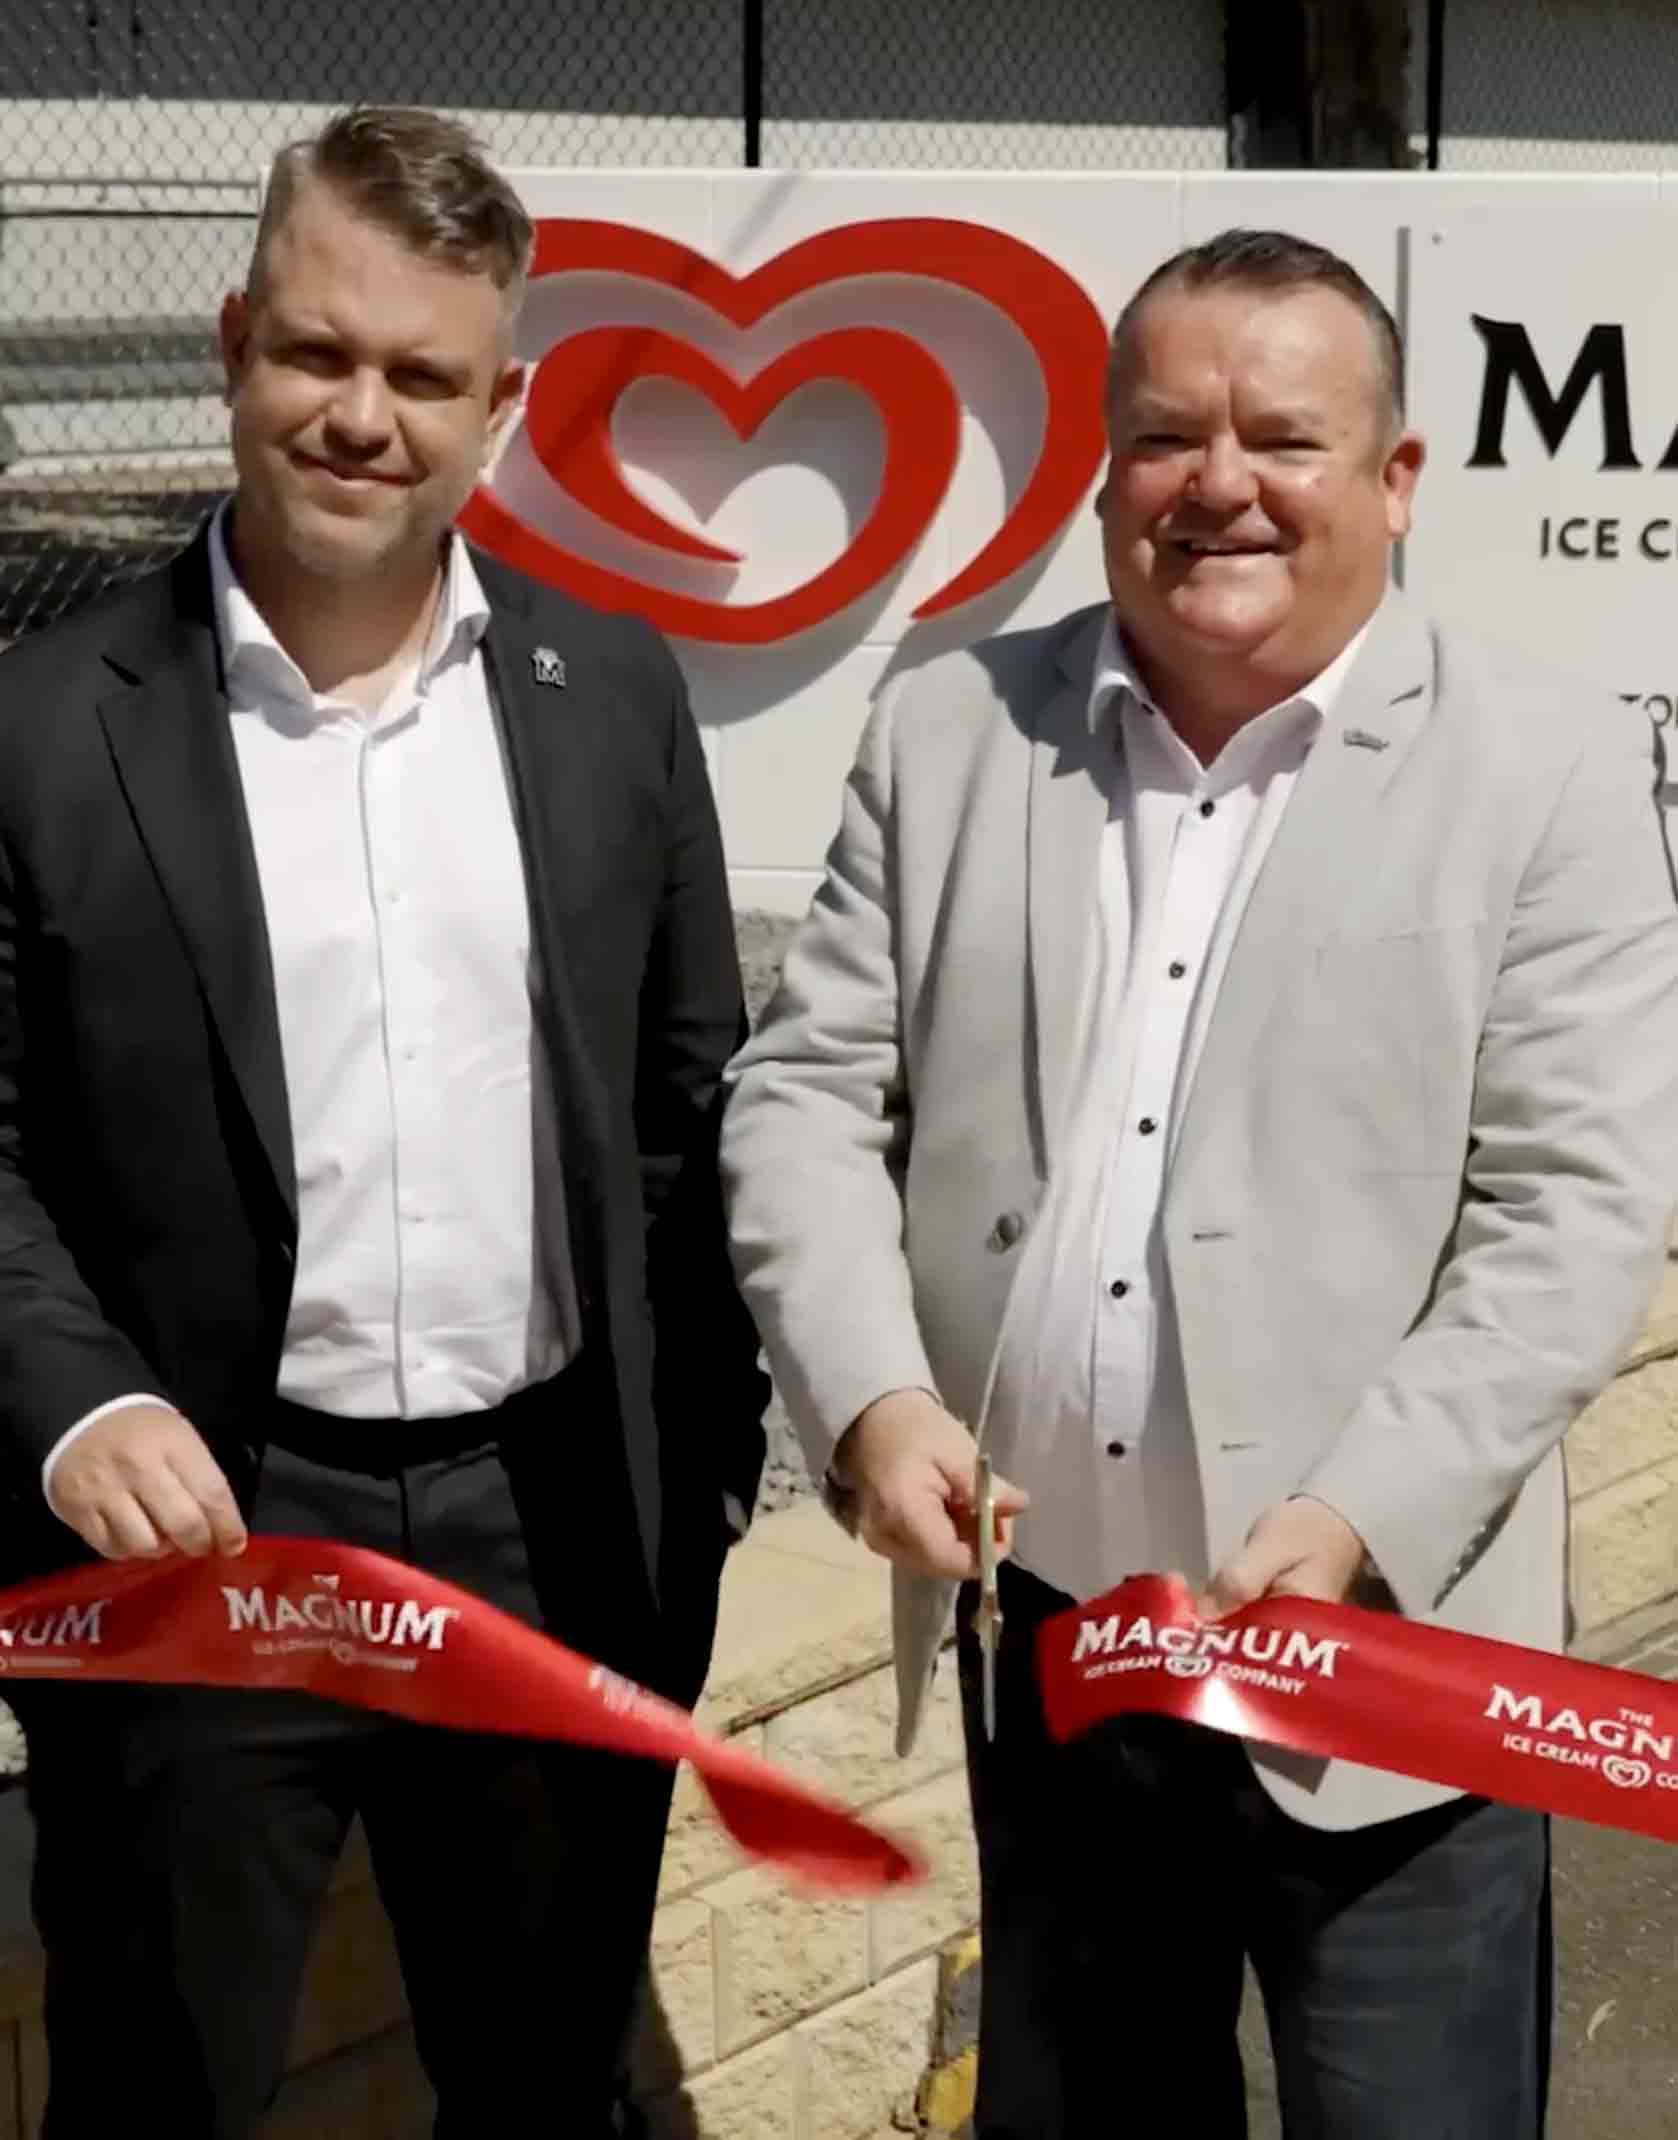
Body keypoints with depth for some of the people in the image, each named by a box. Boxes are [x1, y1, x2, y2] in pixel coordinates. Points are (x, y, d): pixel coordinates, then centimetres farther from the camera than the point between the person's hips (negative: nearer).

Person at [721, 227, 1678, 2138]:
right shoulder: (949, 731, 4)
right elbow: (806, 1095, 2)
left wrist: (1359, 1519, -20)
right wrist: (869, 1393, -14)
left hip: (1380, 1663, -3)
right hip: (1034, 1651, 4)